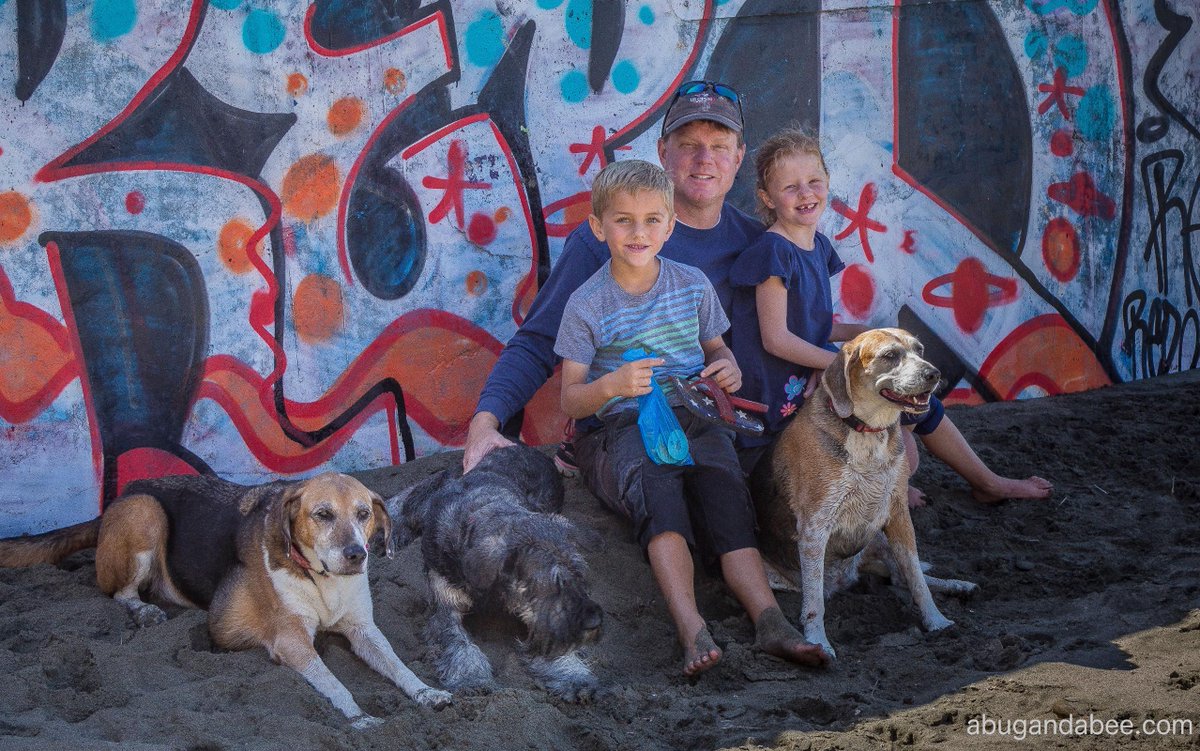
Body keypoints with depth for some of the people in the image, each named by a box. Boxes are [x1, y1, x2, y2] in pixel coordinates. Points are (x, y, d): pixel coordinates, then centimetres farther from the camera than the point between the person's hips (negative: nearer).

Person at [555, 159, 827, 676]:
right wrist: (611, 385, -23)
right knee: (655, 485, -36)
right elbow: (569, 402, -1)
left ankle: (769, 619, -44)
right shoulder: (587, 305, -1)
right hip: (618, 429, -3)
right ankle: (692, 631, -51)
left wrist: (728, 368, -2)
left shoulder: (693, 285, 9)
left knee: (720, 481, -30)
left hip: (692, 418, 3)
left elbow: (715, 348, 24)